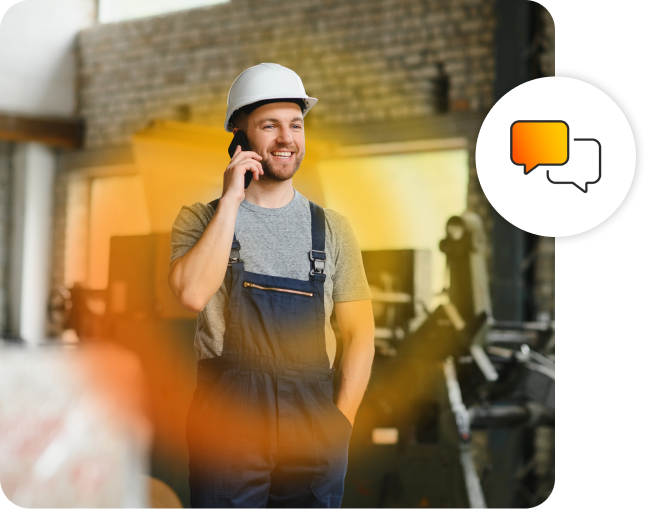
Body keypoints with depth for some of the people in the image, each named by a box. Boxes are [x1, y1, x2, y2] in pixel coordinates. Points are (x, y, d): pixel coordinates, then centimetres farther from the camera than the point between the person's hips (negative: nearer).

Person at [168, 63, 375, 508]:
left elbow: (359, 334, 9)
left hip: (313, 418, 2)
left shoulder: (332, 229, 11)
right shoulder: (202, 220, 5)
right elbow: (193, 294, -15)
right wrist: (231, 200, -11)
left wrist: (340, 422, -4)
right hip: (227, 417, -2)